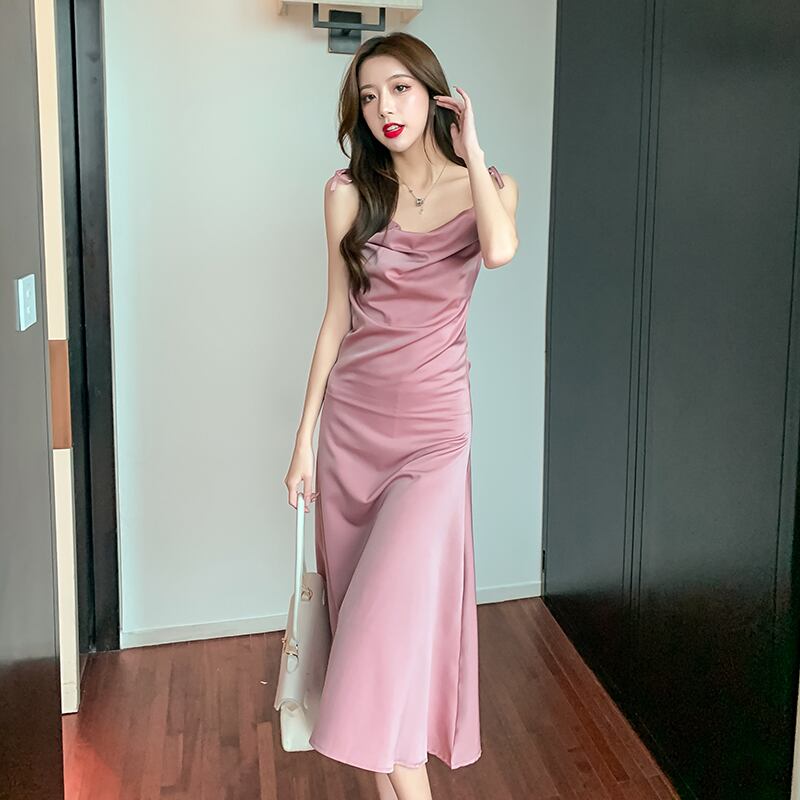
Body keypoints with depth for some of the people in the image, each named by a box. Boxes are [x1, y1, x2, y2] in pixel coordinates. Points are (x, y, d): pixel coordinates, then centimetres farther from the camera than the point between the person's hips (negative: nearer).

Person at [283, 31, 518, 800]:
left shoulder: (485, 185, 0)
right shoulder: (349, 191, 2)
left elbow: (500, 250, -24)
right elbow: (338, 313, 5)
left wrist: (468, 145, -12)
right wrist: (304, 435, 4)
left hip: (433, 424, -3)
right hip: (352, 418, 3)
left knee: (392, 612, -10)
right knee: (360, 609, 9)